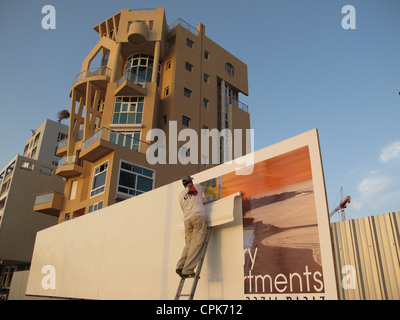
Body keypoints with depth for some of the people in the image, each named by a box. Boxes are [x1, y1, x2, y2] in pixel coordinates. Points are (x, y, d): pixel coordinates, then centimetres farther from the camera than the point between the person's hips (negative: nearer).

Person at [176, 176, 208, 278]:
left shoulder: (181, 195, 23)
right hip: (198, 216, -4)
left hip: (187, 220, 4)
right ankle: (188, 270, -21)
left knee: (188, 244, 5)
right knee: (197, 243, -11)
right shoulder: (197, 187, 17)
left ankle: (180, 266, -13)